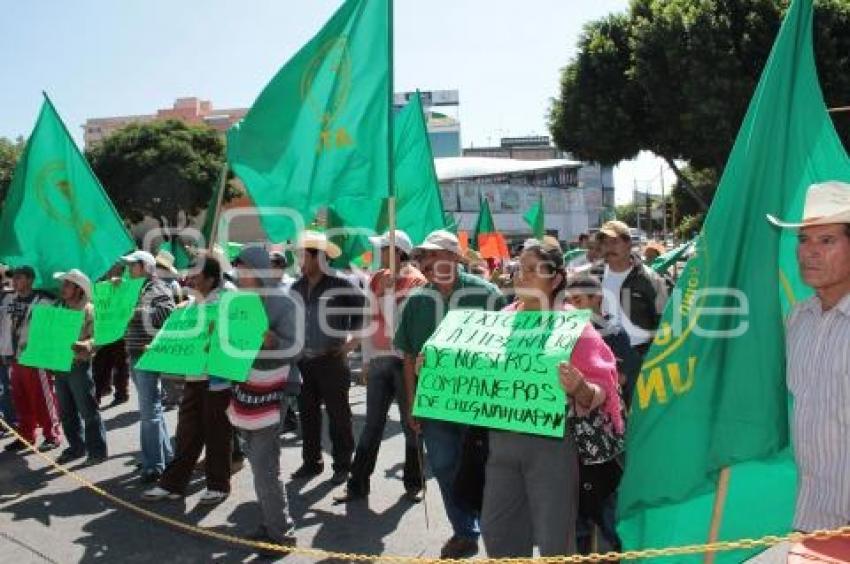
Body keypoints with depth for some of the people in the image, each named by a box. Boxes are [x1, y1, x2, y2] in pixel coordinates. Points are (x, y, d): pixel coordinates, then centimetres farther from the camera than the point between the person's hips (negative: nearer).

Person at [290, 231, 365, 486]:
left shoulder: (340, 285, -10)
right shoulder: (297, 287, 8)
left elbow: (364, 310, -7)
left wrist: (353, 341, -8)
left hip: (332, 360, -5)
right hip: (303, 361, 6)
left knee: (338, 414, 4)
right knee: (307, 413, 12)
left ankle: (342, 465, 15)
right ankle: (311, 462, 26)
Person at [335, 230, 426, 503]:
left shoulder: (416, 281, -6)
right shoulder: (376, 279, 10)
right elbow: (370, 320, 9)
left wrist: (389, 290, -15)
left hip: (405, 360, -5)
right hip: (378, 359, 5)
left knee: (411, 423, 7)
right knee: (372, 424, 9)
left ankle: (413, 483, 18)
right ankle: (358, 483, 15)